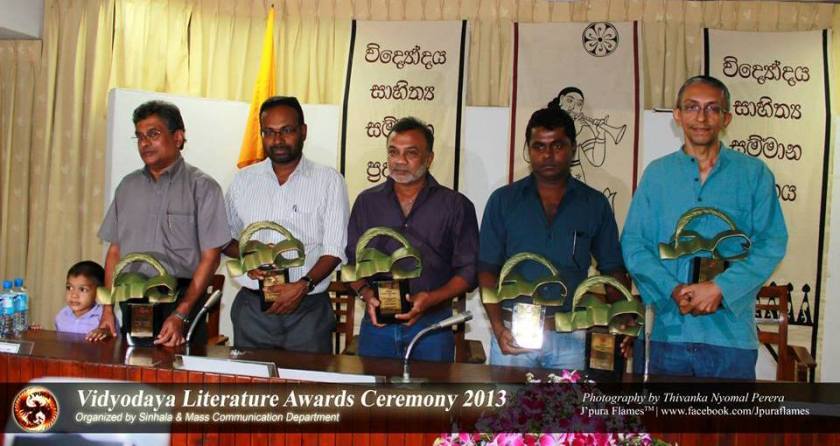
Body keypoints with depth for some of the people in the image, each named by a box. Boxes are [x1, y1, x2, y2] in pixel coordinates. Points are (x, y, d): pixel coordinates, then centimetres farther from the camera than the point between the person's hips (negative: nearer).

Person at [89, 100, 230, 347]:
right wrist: (108, 309, 4)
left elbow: (210, 257, -8)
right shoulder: (128, 185, 13)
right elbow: (115, 250, 14)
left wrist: (180, 315, -15)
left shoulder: (202, 187, -3)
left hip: (181, 301, -4)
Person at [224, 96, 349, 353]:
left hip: (308, 308, -2)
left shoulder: (329, 181, 1)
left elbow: (334, 250, -4)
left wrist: (303, 285, -19)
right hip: (252, 307, 2)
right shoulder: (243, 180, 10)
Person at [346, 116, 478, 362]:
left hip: (431, 325, -2)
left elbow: (468, 270, -2)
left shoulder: (456, 206, 1)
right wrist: (366, 293, -9)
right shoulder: (367, 202, 9)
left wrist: (431, 299, -17)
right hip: (377, 323, 2)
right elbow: (351, 261, 10)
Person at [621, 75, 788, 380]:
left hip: (732, 332, -1)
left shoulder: (754, 174, 5)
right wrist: (672, 290, -12)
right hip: (670, 329, 1)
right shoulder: (657, 174, 9)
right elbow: (633, 243, 3)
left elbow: (772, 242, -2)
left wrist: (720, 288, -15)